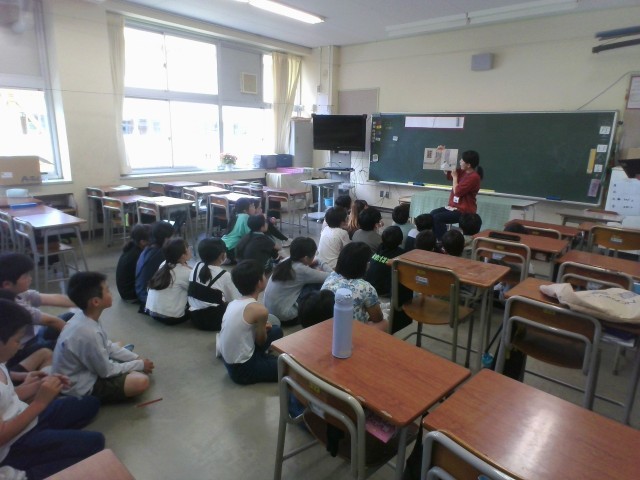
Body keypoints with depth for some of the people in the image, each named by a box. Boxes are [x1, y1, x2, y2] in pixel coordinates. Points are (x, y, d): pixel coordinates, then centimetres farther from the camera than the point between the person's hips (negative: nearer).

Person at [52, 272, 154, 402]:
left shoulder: (85, 318, -8)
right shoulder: (88, 333, -34)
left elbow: (108, 346, 6)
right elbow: (107, 371, -21)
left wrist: (136, 358, 1)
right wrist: (140, 365, -10)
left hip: (84, 372, 9)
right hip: (81, 387, -9)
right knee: (141, 381, -24)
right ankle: (92, 398, -5)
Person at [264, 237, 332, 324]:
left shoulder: (286, 262, 1)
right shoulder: (301, 270, -20)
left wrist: (317, 263, -1)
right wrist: (321, 269, 7)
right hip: (284, 315, -8)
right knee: (317, 284, -5)